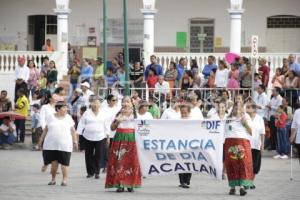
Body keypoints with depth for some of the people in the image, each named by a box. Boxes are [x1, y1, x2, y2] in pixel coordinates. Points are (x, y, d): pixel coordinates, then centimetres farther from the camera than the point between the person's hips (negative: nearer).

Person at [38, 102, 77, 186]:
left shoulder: (68, 118, 8)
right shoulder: (51, 118, 8)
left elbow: (73, 131, 9)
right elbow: (46, 130, 13)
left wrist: (75, 142, 5)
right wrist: (41, 140, 12)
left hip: (64, 146, -1)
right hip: (51, 145, 1)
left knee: (64, 163, -4)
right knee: (54, 162, 1)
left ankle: (65, 180, 0)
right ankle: (53, 179, 15)